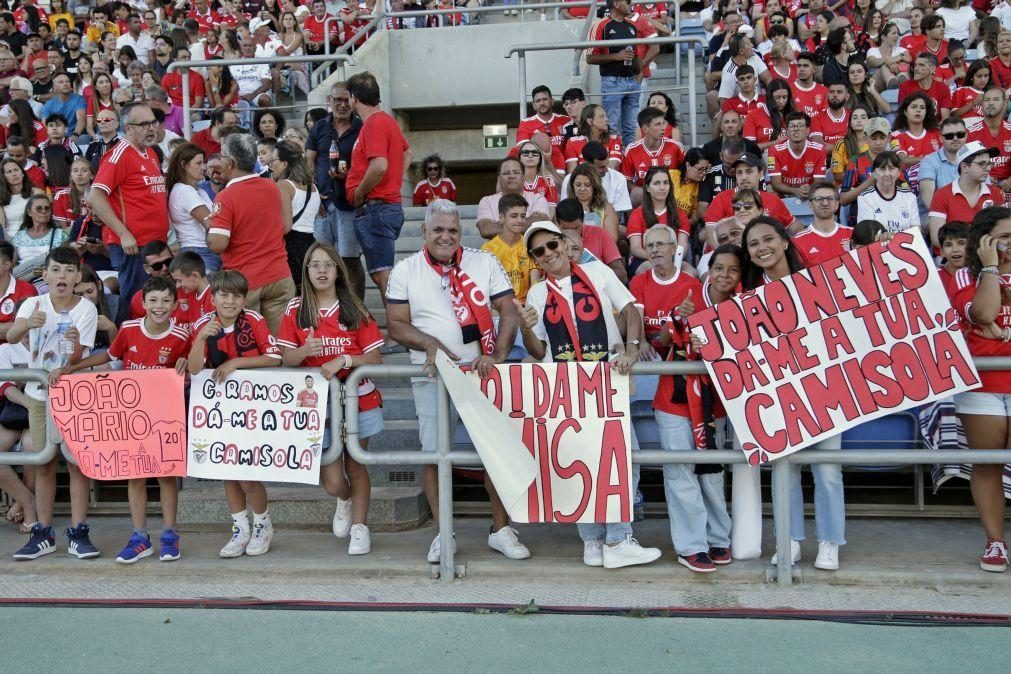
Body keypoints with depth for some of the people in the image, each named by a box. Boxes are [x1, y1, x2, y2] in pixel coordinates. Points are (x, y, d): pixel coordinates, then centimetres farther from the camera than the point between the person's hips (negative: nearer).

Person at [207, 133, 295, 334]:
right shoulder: (273, 188, 3)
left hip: (244, 282, -5)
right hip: (279, 277, 5)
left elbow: (218, 245, -21)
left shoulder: (225, 197, -15)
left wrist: (209, 228, -2)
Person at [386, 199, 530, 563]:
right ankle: (443, 534, 17)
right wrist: (429, 343, -15)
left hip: (482, 372, 0)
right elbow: (396, 325, 2)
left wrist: (498, 354, -14)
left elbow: (508, 311, 0)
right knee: (433, 452, 3)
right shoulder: (405, 270, 4)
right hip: (432, 375, 0)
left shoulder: (484, 263, 5)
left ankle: (501, 529, 16)